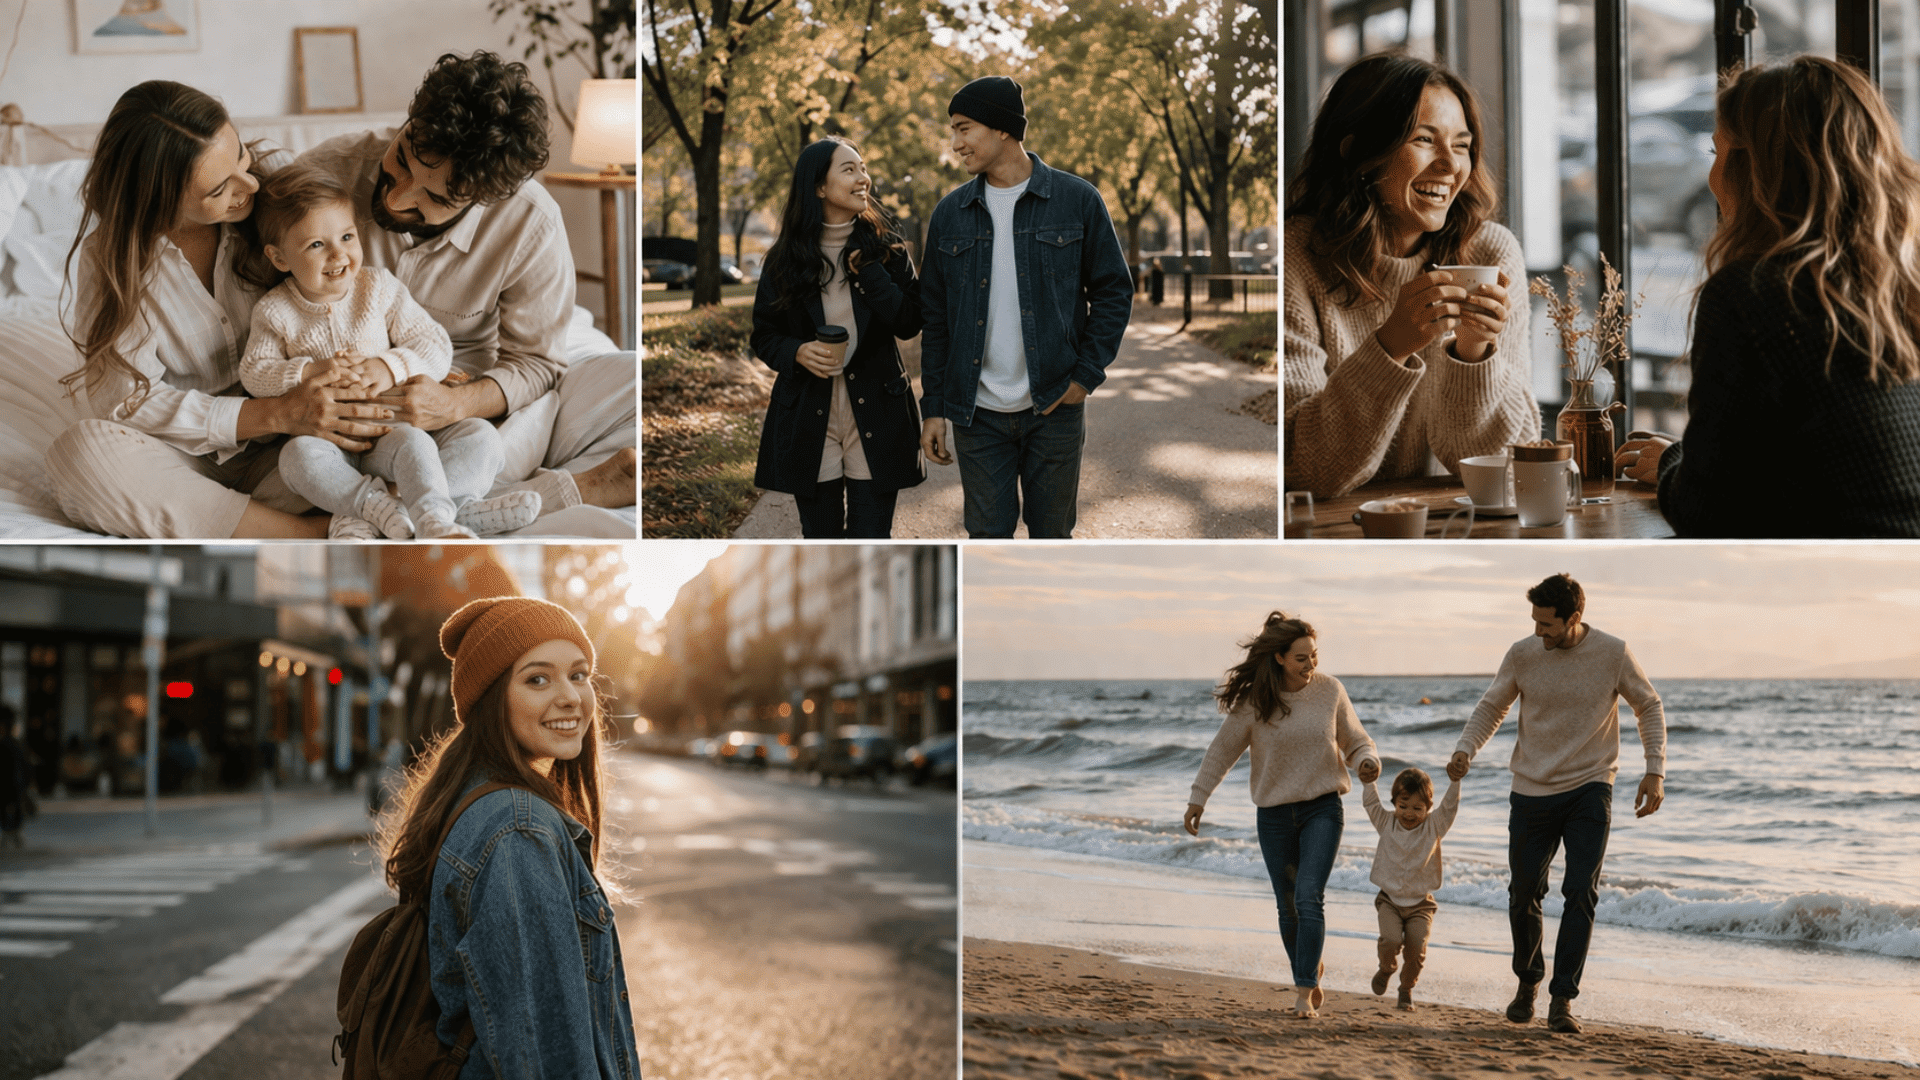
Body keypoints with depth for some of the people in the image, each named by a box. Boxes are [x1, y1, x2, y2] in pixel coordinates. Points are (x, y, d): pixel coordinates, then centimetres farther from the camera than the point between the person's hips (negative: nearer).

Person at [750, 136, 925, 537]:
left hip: (875, 415, 0)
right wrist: (797, 352, -13)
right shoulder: (786, 259, 2)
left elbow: (910, 324, -5)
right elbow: (764, 336, 7)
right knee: (820, 535, 7)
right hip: (808, 417, 0)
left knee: (872, 534, 0)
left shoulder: (886, 249, 3)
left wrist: (869, 271, -13)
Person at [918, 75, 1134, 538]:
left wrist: (1087, 375, -6)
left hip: (1055, 408, -1)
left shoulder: (1077, 200, -2)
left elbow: (1114, 290, 3)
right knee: (988, 535, 4)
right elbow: (935, 316, 9)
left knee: (1051, 534, 8)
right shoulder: (950, 214, 6)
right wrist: (934, 406, 5)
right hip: (978, 413, 2)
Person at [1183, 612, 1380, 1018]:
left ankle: (1304, 993, -15)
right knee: (1288, 907, 7)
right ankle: (1310, 972, 30)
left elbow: (1355, 741, 8)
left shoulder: (1330, 691, -3)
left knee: (1309, 898, -16)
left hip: (1322, 807, -1)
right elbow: (1222, 749, 3)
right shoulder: (1254, 701, -7)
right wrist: (1198, 797, 2)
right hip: (1275, 813, 1)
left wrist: (1367, 763, -14)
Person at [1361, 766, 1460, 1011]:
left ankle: (1407, 988, 16)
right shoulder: (1386, 823, 3)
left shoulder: (1434, 826, 0)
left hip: (1420, 903, 0)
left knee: (1416, 950, -13)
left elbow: (1449, 806, -10)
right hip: (1389, 900, 0)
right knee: (1391, 941, -22)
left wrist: (1455, 779, -20)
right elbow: (1370, 801, -1)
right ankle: (1386, 968, 13)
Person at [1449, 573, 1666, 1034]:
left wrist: (1655, 771, -4)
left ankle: (1563, 1000, -5)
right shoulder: (1522, 655, -6)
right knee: (1524, 895, 7)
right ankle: (1528, 980, 32)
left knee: (1581, 893, -11)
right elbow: (1491, 706, 7)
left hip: (1590, 790, -1)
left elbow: (1649, 705, 5)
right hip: (1532, 791, 2)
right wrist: (1465, 749, -11)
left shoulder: (1613, 654, -9)